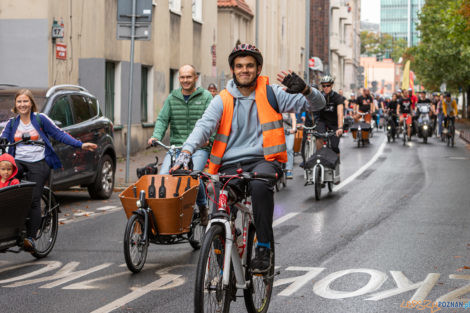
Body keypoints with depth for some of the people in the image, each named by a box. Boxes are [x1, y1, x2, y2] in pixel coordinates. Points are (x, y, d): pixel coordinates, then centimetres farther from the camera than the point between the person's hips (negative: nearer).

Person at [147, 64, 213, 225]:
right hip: (176, 146, 3)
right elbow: (162, 119, 9)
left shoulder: (206, 97, 6)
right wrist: (156, 136, -10)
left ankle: (202, 207, 0)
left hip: (199, 148, -3)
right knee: (164, 176, -20)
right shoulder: (172, 98, 15)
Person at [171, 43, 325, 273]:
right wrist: (187, 151, -28)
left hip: (263, 160, -2)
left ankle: (263, 248, -25)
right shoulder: (223, 100, 7)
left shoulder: (271, 94, 6)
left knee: (260, 185, -36)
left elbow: (317, 105, 3)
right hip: (231, 165, 2)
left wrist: (304, 89, -21)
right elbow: (204, 126, -9)